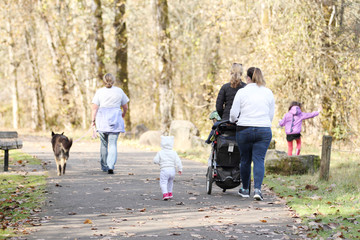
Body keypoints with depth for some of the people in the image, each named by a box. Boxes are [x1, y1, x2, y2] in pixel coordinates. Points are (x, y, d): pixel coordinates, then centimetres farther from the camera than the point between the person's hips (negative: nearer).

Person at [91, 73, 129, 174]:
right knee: (113, 144, -2)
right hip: (115, 119, -1)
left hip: (102, 120, 1)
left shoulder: (99, 92, 0)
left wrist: (93, 120, 1)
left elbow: (94, 108, -5)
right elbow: (125, 107, 11)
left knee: (104, 143, 15)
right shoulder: (119, 91, 3)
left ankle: (104, 166, 22)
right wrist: (123, 114, 30)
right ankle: (111, 166, -18)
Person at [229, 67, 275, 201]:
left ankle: (245, 190, 21)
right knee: (259, 160, -1)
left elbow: (234, 113, -2)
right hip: (264, 131, 1)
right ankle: (257, 189, -17)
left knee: (245, 160, 11)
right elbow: (271, 115, 10)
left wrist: (233, 120, 20)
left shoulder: (242, 92, -3)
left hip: (244, 130, -1)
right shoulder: (268, 93, 6)